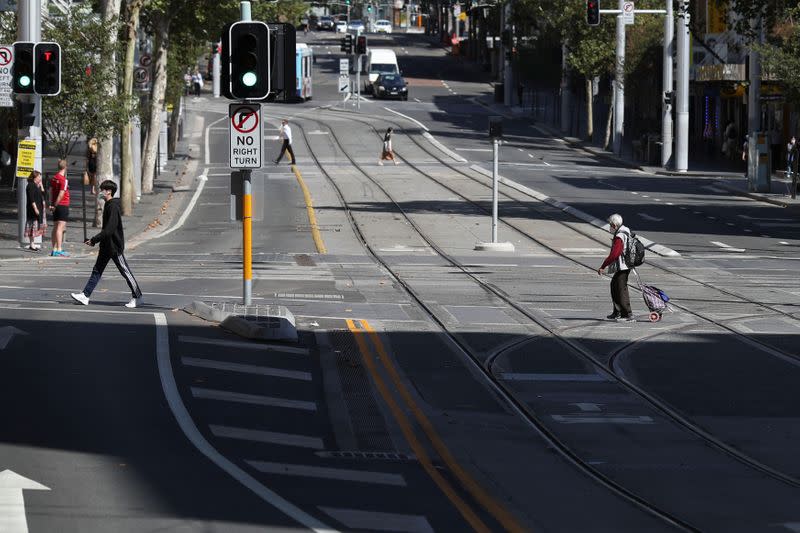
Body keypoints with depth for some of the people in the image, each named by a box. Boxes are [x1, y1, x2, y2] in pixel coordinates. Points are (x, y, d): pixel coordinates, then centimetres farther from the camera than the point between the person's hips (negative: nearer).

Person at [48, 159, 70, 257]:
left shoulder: (53, 178, 9)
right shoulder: (63, 180, -15)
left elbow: (51, 191, 11)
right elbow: (61, 195, -18)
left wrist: (51, 204, 10)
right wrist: (55, 205, -11)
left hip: (56, 206, 8)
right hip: (63, 205, -8)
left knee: (55, 228, 11)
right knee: (60, 228, -9)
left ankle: (54, 250, 14)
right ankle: (59, 250, -12)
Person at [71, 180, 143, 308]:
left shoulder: (114, 207, -20)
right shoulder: (108, 205, 10)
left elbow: (109, 229, -25)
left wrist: (94, 240, -21)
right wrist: (94, 240, 15)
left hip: (115, 246, -10)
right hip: (106, 246, 10)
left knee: (125, 272, -1)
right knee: (97, 270, 8)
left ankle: (137, 297, 7)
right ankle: (85, 295, 8)